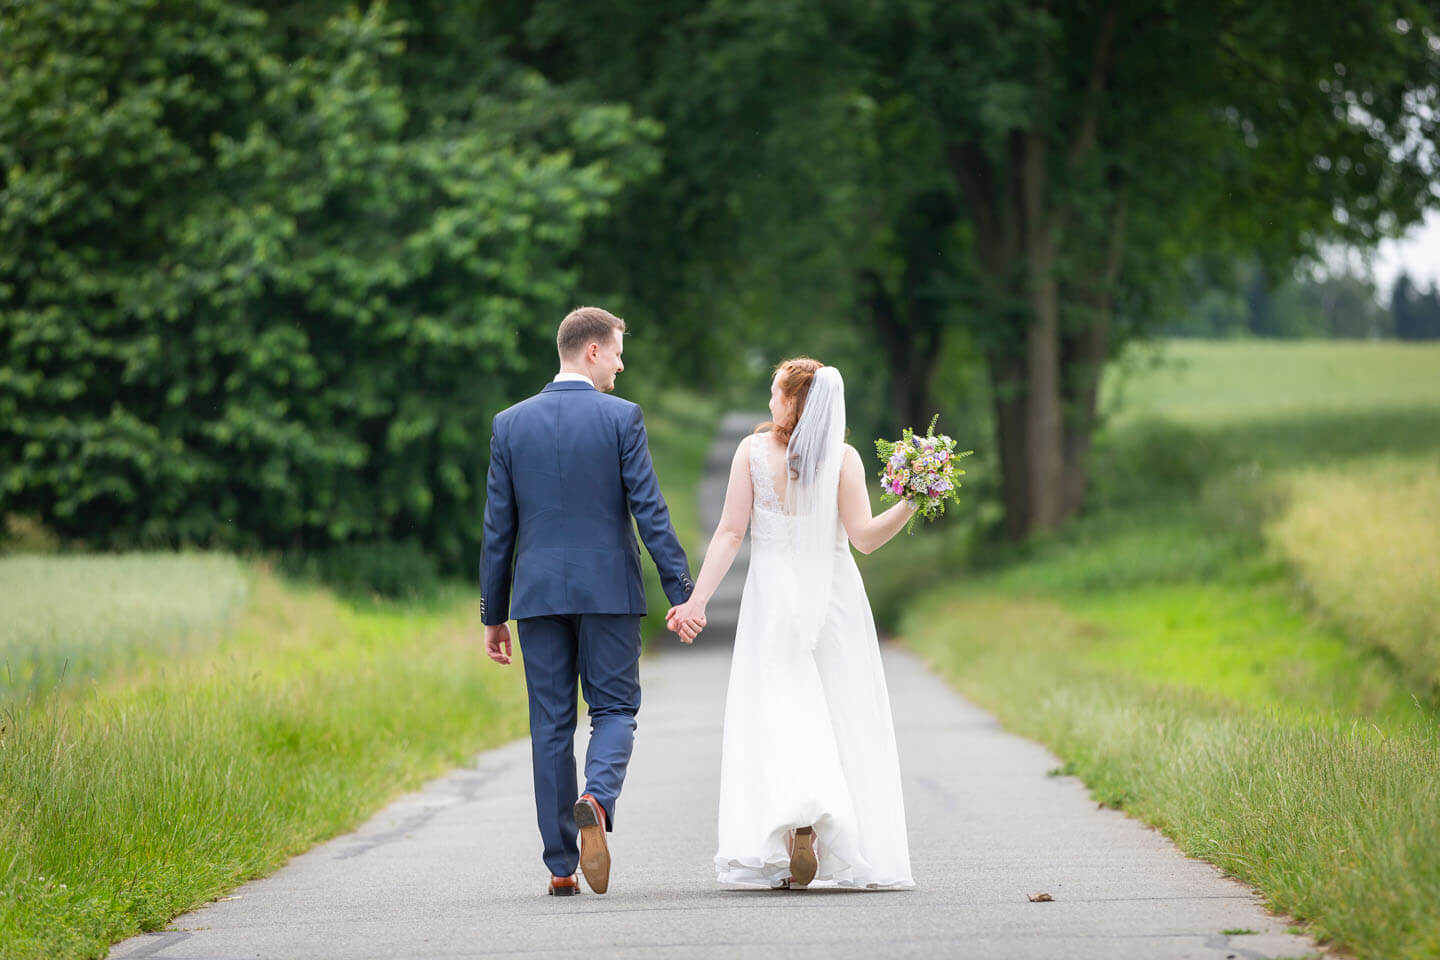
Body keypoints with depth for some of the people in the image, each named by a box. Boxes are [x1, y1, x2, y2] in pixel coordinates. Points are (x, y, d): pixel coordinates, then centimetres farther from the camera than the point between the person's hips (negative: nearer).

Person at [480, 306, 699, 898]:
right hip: (608, 589, -2)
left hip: (539, 593, 3)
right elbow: (649, 511, -9)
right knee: (614, 710, 8)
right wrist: (681, 592, -6)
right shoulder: (622, 418, -4)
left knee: (551, 725, 6)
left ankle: (562, 866, 5)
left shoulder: (510, 424, 4)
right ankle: (596, 800, -23)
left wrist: (493, 614, 11)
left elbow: (498, 528, 6)